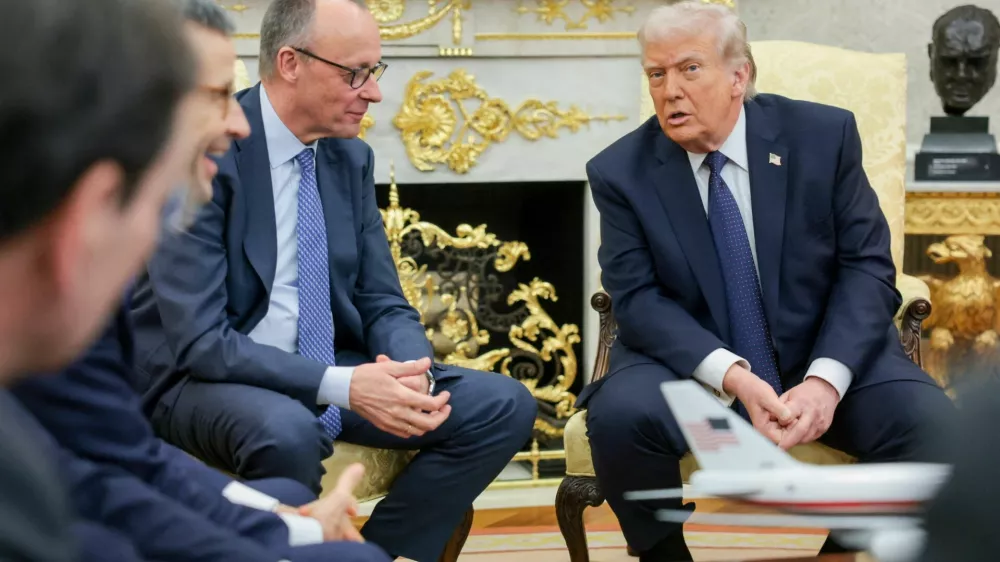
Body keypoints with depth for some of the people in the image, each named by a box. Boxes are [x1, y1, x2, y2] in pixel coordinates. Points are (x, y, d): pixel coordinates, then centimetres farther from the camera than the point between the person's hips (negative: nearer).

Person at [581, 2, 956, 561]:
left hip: (824, 355, 1)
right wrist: (733, 378, -27)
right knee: (619, 415, -32)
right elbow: (638, 299, -10)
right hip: (692, 364, -1)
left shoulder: (824, 135, -4)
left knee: (935, 429, -25)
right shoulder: (621, 172, -5)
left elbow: (867, 267, -6)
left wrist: (827, 378, -23)